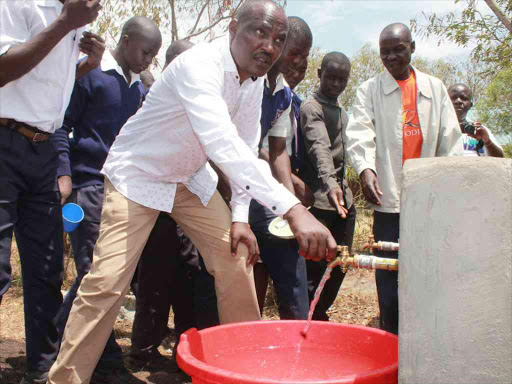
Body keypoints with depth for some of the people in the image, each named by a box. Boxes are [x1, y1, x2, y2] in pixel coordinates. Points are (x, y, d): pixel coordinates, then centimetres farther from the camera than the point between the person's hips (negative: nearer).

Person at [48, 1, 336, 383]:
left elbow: (247, 149, 3)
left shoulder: (255, 80, -5)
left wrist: (240, 216, -7)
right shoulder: (199, 65, -32)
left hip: (191, 178, 7)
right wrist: (293, 210, -56)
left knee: (236, 261, 1)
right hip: (139, 175, -7)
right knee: (107, 282, -13)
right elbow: (224, 144, -48)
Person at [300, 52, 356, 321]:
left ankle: (319, 316, 24)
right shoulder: (311, 107, -8)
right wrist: (330, 183, -41)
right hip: (320, 200, -9)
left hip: (344, 199, 9)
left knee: (340, 264, 11)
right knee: (315, 268, -6)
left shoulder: (342, 112, 20)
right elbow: (319, 148, -26)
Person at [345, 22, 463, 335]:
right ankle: (392, 335, 11)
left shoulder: (435, 88, 13)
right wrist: (365, 168, -28)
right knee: (389, 271, 1)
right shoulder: (370, 90, 5)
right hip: (389, 195, -2)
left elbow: (450, 139, 11)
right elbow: (360, 133, -10)